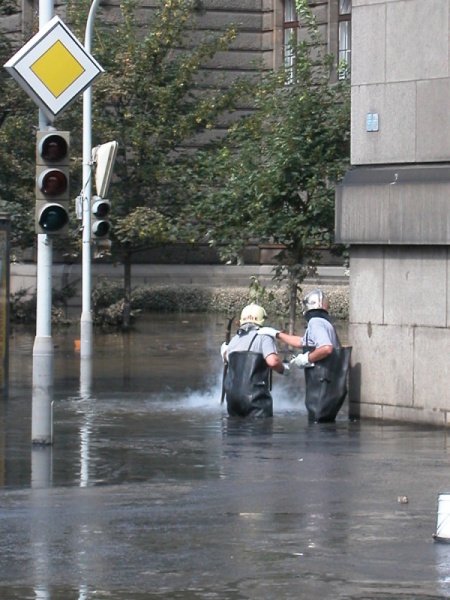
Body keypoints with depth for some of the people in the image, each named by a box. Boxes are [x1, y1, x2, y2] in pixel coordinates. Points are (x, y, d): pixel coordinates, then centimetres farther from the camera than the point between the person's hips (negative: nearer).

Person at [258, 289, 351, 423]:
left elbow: (326, 348, -27)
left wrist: (306, 359, -13)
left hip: (322, 384, -10)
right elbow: (301, 342, 35)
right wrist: (277, 334, 37)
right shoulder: (325, 323, 22)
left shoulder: (316, 322, -10)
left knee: (317, 426, -11)